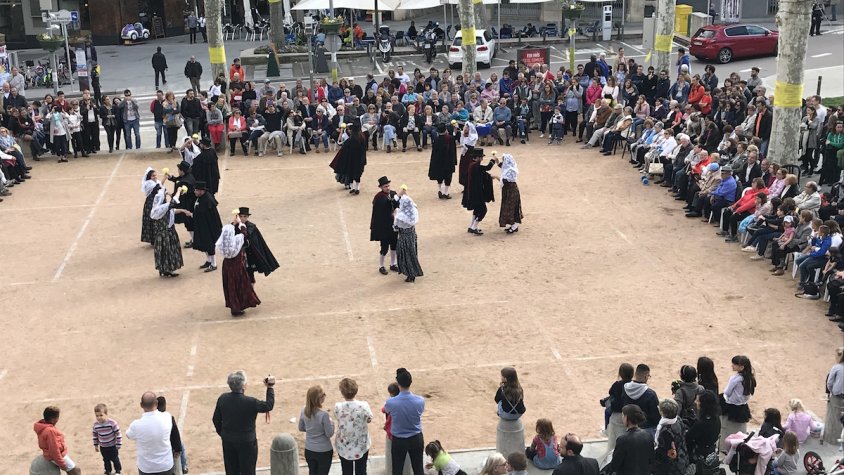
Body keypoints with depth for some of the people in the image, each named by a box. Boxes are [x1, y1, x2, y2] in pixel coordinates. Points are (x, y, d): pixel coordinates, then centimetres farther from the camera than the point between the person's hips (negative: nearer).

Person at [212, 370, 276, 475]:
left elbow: (216, 419, 2)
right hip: (246, 443, -5)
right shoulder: (250, 402, -25)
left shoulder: (222, 399, -10)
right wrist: (270, 387, -1)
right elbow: (269, 406, -10)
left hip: (228, 441, 5)